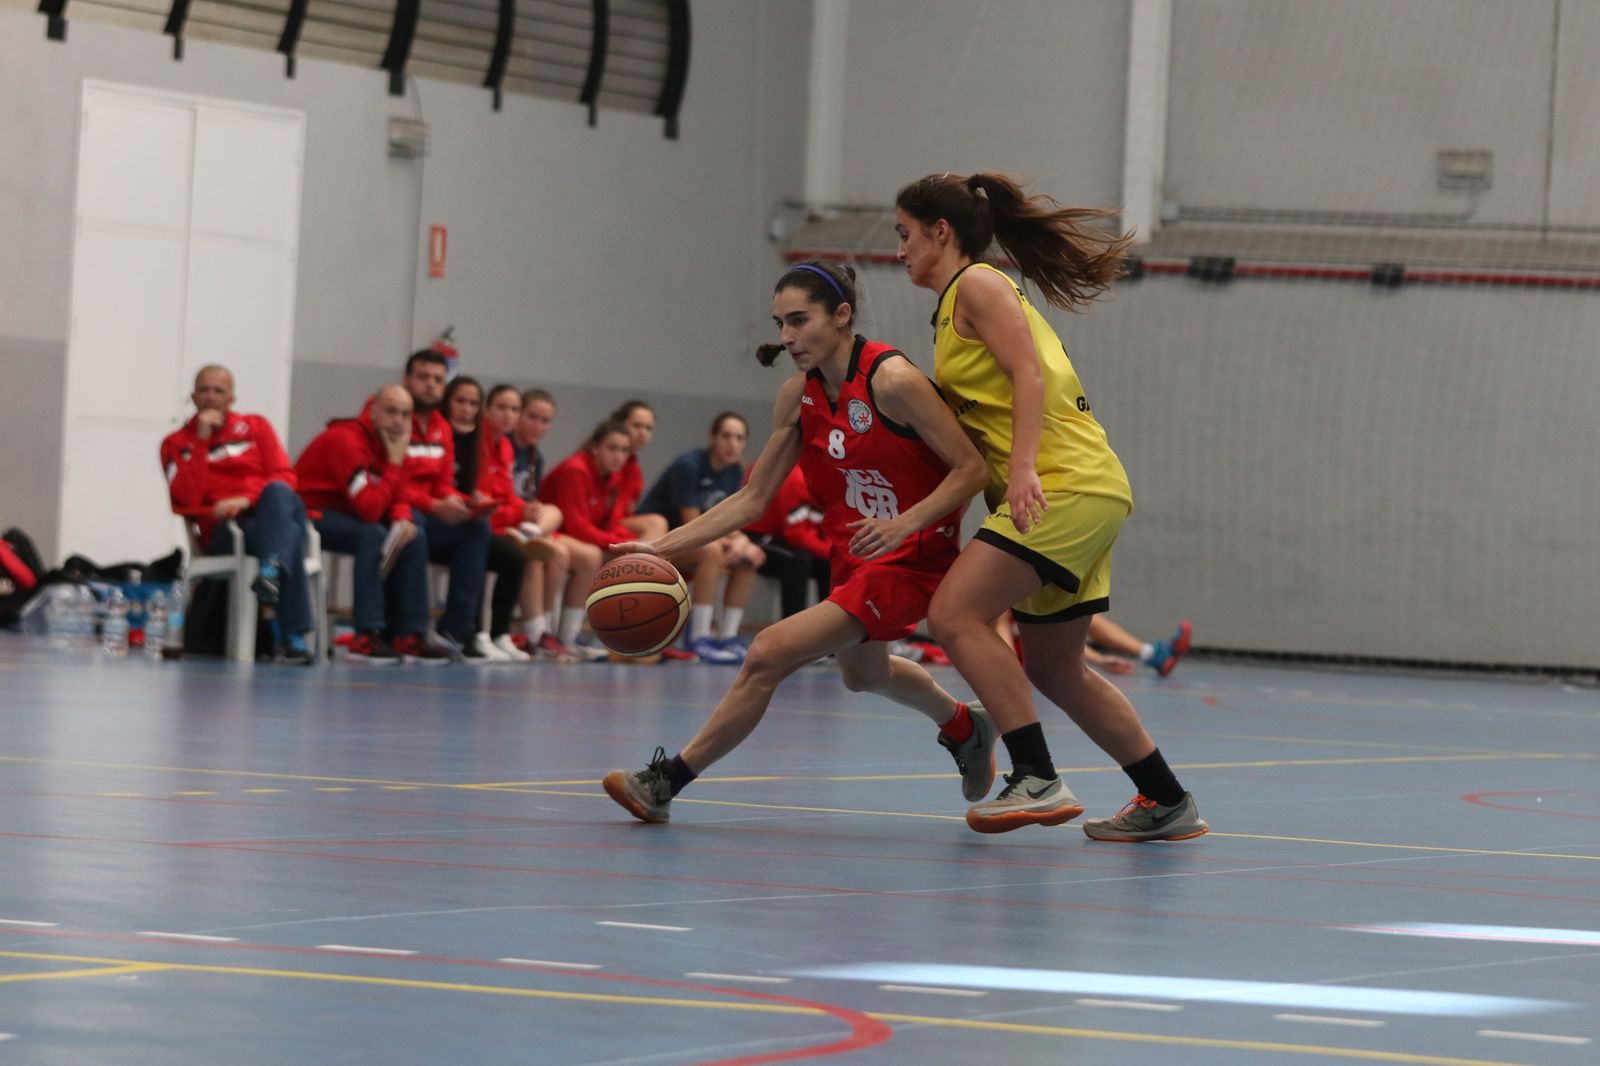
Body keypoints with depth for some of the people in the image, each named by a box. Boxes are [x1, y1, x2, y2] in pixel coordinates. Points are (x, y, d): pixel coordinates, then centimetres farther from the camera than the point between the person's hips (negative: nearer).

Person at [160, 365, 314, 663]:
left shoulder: (256, 427, 20)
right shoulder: (177, 444, 13)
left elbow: (285, 477, 6)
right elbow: (187, 500, -5)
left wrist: (247, 499, -13)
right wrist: (202, 441, -6)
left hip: (271, 516, 2)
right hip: (223, 532, -2)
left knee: (278, 493, -36)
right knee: (290, 536, -36)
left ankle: (270, 572, -56)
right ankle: (294, 635, -48)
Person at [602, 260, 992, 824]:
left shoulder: (890, 380, -23)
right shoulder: (798, 395, -2)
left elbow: (971, 467, -20)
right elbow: (752, 498, 3)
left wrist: (906, 522, -34)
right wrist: (663, 546, -5)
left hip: (911, 560, -9)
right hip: (853, 557, 9)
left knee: (769, 654, -21)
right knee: (862, 672, 34)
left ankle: (667, 781, -10)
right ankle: (964, 725, 63)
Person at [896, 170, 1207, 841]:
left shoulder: (977, 284, -3)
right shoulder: (955, 305, 25)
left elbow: (1030, 374, -15)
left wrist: (1023, 467, -26)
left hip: (1063, 484, -10)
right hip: (1084, 492, 10)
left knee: (955, 614, -19)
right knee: (1053, 668, 14)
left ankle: (1037, 781, -22)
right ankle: (1167, 804, 20)